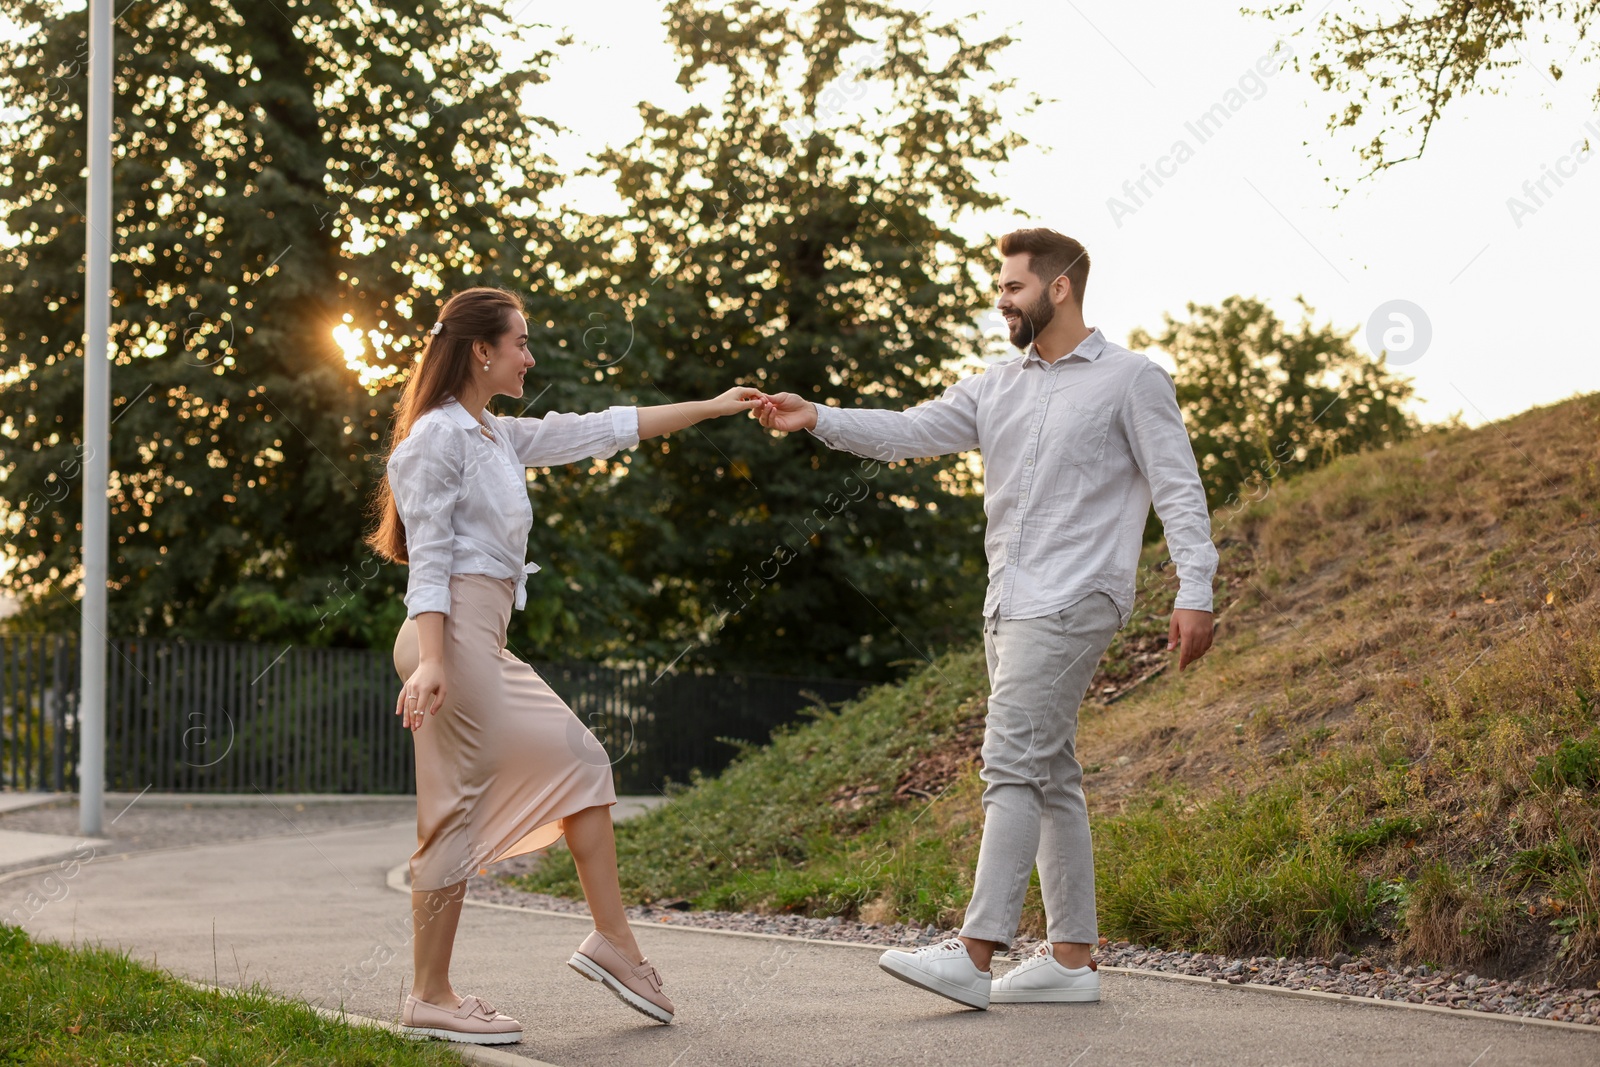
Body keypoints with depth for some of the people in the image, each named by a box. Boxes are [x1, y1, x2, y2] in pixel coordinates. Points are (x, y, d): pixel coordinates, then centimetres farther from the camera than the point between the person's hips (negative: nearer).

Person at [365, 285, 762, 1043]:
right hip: (454, 633, -10)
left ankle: (612, 940, 13)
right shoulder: (437, 436, -7)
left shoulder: (496, 436, 19)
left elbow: (598, 432, 23)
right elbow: (429, 558, -15)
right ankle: (431, 998, -1)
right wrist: (431, 661, -24)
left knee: (579, 762, 10)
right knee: (460, 810, -7)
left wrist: (710, 408, 25)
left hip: (487, 641, 10)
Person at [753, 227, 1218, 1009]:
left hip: (1074, 601, -8)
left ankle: (974, 953, -19)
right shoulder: (996, 388, 16)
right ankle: (1071, 959, 14)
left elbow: (1179, 490, -5)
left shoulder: (1131, 379, -2)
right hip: (1010, 606, 8)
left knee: (1013, 763, -15)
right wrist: (818, 419, -7)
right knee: (1048, 775, 9)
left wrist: (1194, 593, -14)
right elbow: (912, 431, 7)